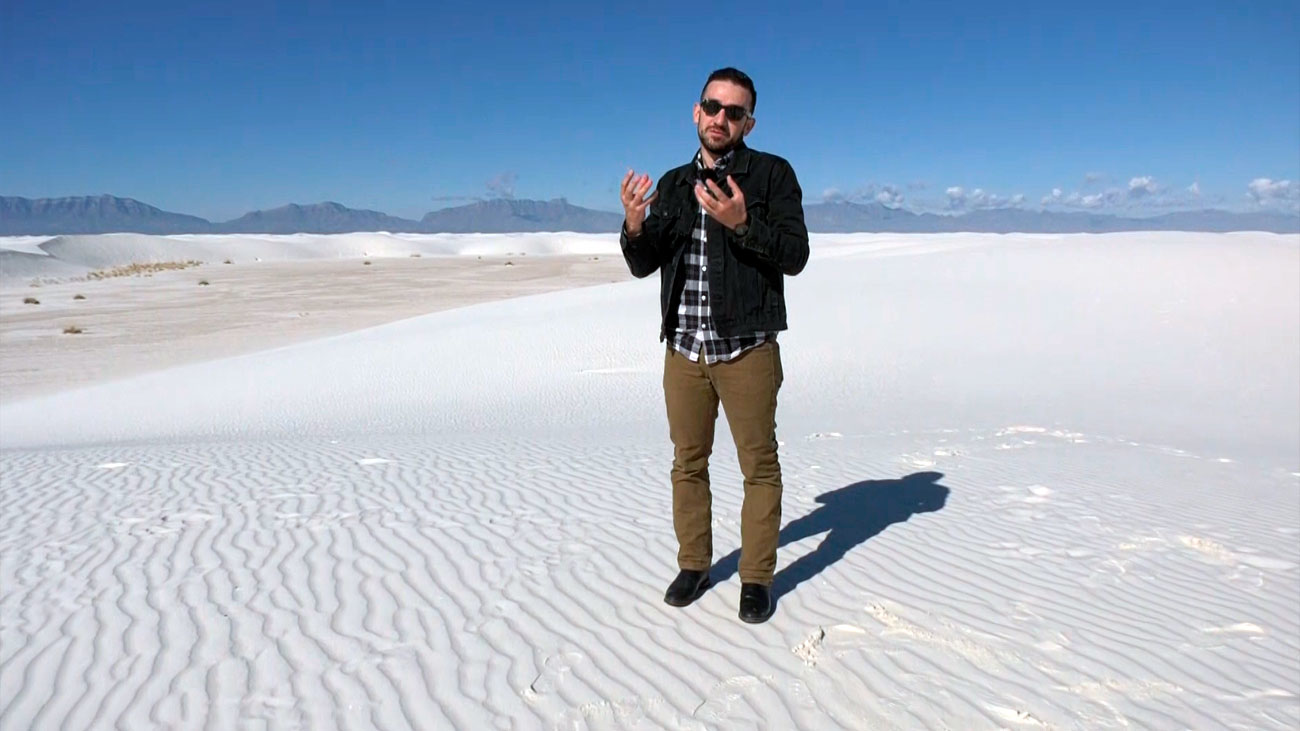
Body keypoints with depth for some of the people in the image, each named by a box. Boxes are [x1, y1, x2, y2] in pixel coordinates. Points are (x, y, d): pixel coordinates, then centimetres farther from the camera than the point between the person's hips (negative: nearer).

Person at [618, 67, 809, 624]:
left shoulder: (772, 174, -1)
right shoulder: (673, 184, 12)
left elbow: (794, 255, -9)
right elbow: (643, 265, 9)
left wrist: (741, 223, -24)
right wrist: (635, 226, -12)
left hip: (748, 347, -4)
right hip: (684, 347, 4)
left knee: (759, 465, 3)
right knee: (688, 461, 13)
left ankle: (757, 578, 17)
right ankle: (694, 564, 28)